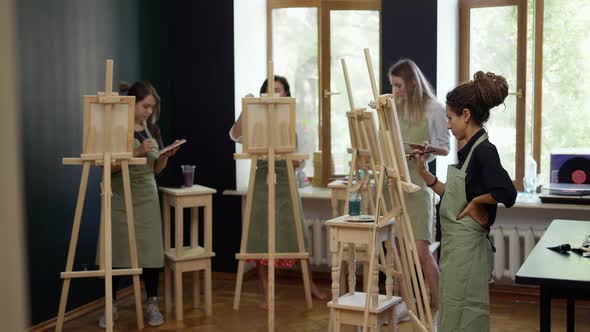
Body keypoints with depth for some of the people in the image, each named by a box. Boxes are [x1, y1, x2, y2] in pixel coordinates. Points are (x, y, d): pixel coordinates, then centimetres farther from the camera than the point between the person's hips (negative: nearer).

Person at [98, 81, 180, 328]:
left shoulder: (152, 129, 10)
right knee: (116, 250, -2)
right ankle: (110, 306, 11)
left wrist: (166, 155, -5)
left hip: (147, 196, 4)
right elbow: (108, 166, -13)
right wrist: (137, 152, -21)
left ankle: (152, 305, 8)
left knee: (151, 249, -2)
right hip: (120, 198, -4)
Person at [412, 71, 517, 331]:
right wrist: (424, 173, 12)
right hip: (455, 242, 10)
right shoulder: (469, 150, 10)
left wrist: (476, 201, -15)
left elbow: (506, 193, -30)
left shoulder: (484, 151, -18)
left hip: (466, 244, -10)